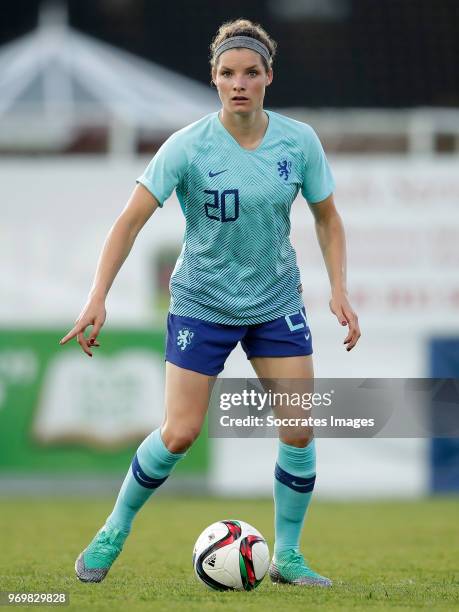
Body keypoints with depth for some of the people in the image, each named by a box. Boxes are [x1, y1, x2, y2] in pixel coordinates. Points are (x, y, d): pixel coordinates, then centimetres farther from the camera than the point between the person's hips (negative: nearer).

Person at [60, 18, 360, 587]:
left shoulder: (299, 141, -7)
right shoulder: (188, 146, -16)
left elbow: (327, 219, 7)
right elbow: (130, 220, -16)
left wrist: (339, 290, -4)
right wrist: (97, 298, -24)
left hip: (277, 303, 3)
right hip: (201, 304, -3)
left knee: (299, 432, -6)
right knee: (179, 433, -8)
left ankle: (287, 555, 11)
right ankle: (115, 530, 15)